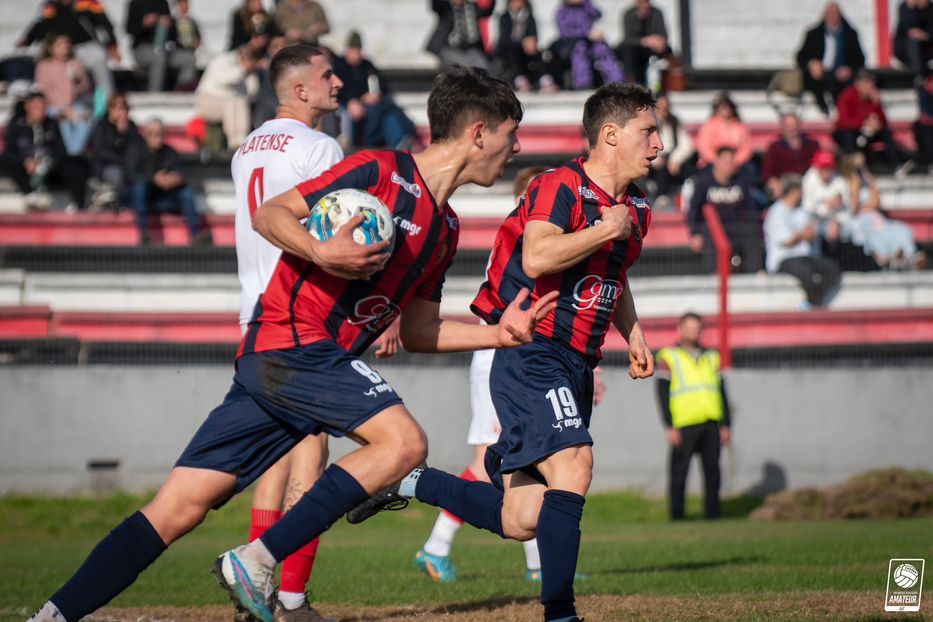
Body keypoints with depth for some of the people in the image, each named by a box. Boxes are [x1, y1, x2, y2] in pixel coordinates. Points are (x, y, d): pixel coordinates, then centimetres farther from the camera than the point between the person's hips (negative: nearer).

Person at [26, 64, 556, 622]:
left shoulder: (445, 229, 20)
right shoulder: (382, 170, -5)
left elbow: (418, 331, 24)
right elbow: (269, 215, -7)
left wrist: (500, 333, 16)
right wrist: (321, 252, -25)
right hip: (293, 342, -8)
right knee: (404, 441, -20)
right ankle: (256, 562, -22)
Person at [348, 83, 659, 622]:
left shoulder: (636, 210, 16)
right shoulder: (562, 187, -11)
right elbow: (537, 258, -29)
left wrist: (633, 334, 19)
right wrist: (605, 229, -19)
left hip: (575, 368, 8)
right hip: (530, 357, -8)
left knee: (521, 522, 2)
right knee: (572, 467, -26)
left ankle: (412, 482, 23)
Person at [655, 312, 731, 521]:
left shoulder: (711, 357, 20)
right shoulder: (669, 357, 7)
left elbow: (721, 392, 19)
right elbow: (662, 393, 1)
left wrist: (726, 424, 10)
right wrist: (669, 426, -8)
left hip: (711, 424, 4)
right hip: (684, 426, -4)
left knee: (712, 472, 2)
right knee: (679, 473, -4)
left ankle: (712, 514, 7)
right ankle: (677, 517, 1)